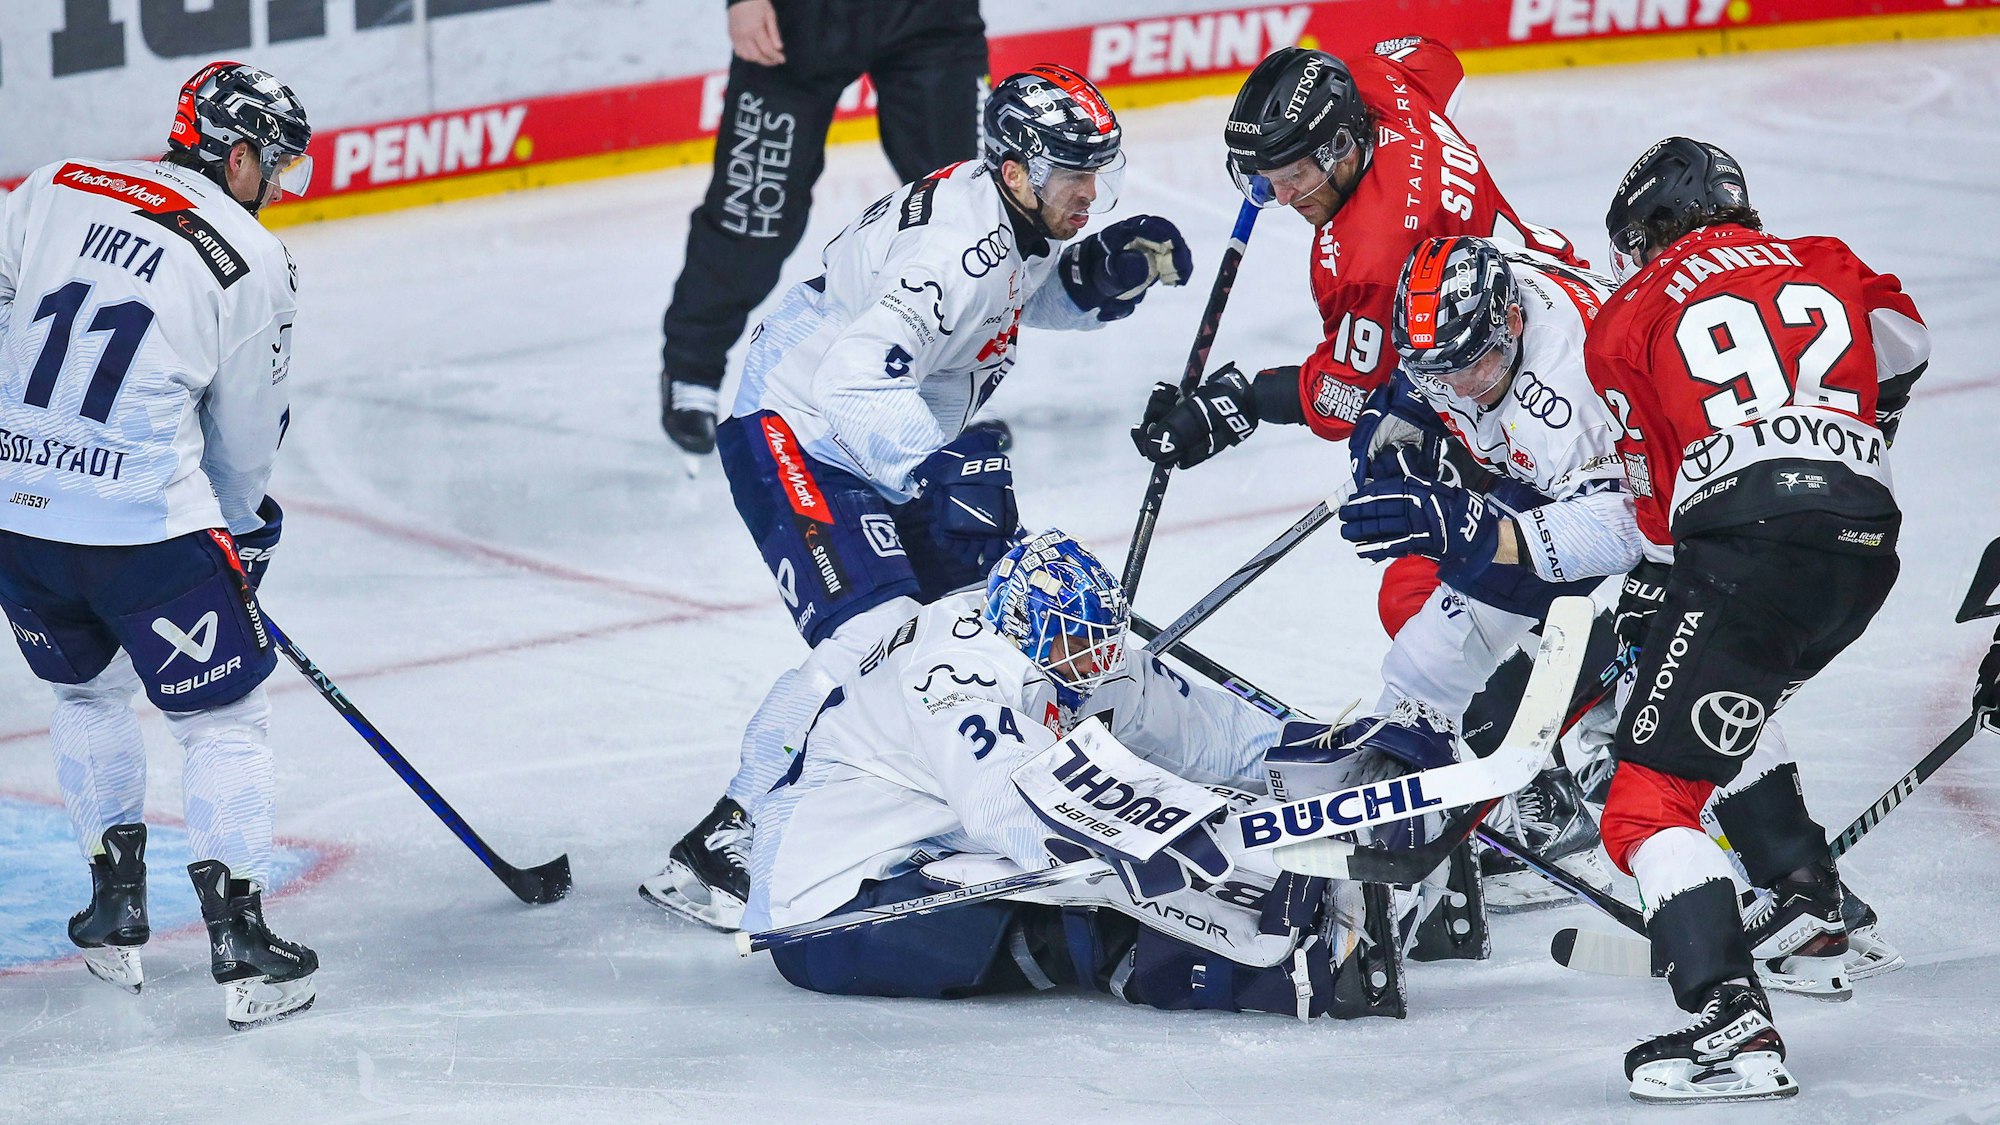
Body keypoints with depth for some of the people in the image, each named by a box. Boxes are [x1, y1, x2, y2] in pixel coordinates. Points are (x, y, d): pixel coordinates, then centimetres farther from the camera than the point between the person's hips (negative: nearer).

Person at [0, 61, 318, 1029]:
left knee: (85, 690, 28)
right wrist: (242, 526, 23)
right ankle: (237, 937, 2)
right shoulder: (253, 262, -4)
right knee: (222, 720, 8)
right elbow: (247, 434, 5)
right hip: (146, 522, -5)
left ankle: (116, 904, 29)